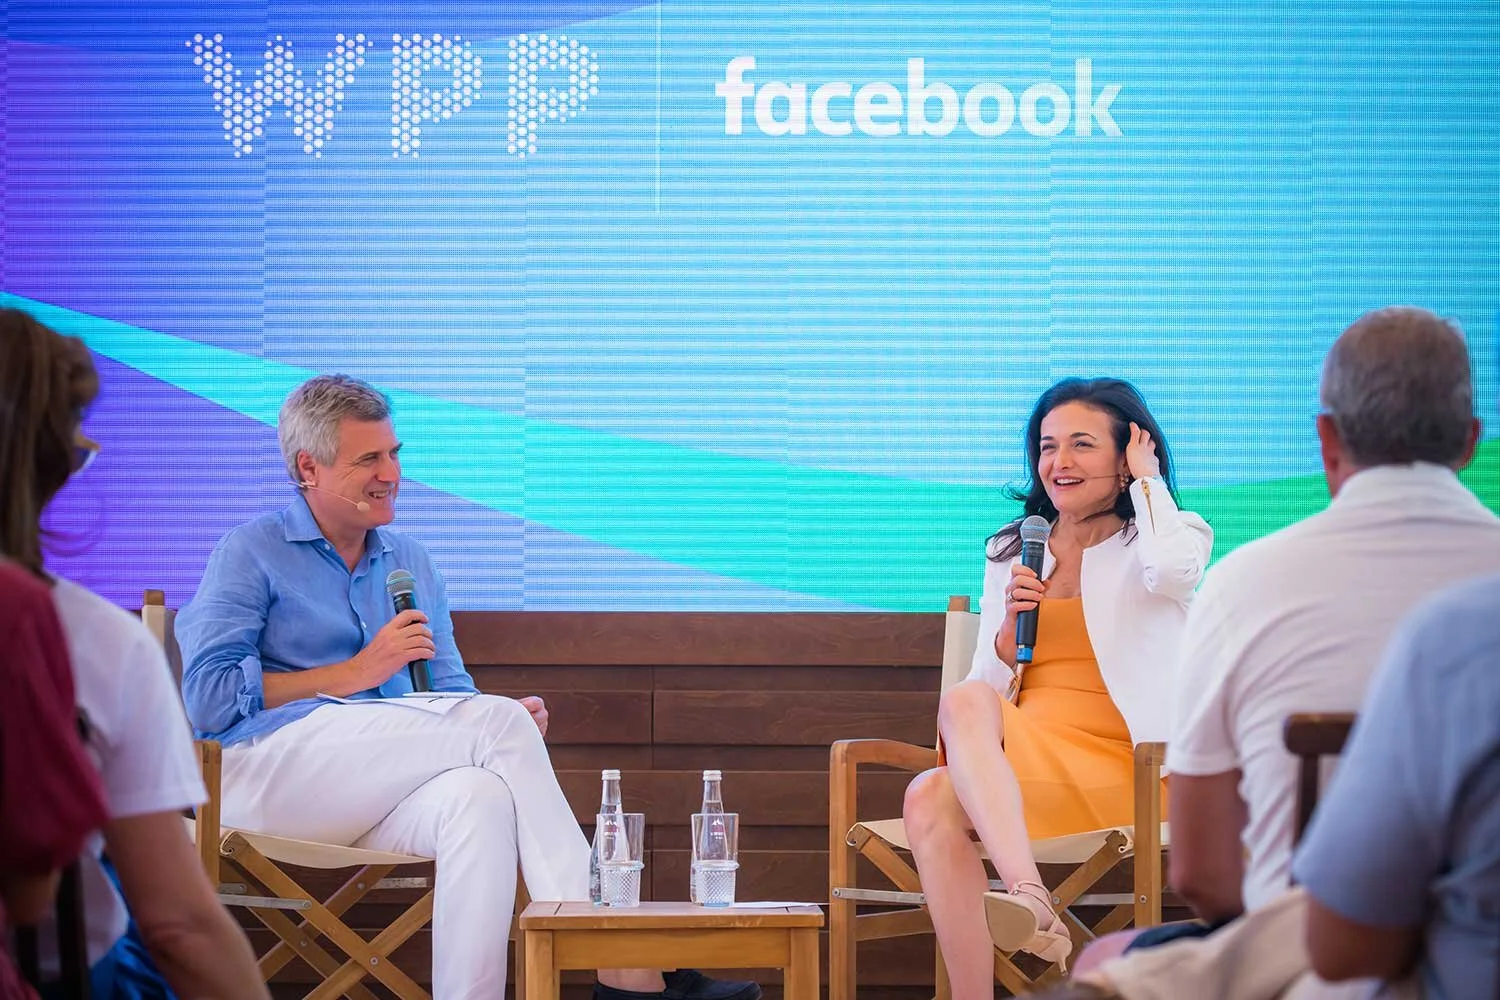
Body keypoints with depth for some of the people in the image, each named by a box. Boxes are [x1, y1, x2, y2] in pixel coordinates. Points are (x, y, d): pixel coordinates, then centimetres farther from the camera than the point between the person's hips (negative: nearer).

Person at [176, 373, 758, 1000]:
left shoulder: (412, 565, 24)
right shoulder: (251, 555, 6)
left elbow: (451, 694, 20)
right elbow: (208, 696, -7)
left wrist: (506, 724, -5)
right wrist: (357, 673, -9)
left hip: (373, 796, 5)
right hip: (269, 766, -5)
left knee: (478, 797, -33)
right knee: (497, 722, -25)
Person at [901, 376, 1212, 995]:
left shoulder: (1175, 534, 10)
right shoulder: (1011, 553, 22)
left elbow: (1169, 570, -19)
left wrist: (1148, 478, -1)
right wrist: (1010, 627, -2)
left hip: (1117, 768, -5)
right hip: (1016, 758, 5)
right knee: (962, 702, -32)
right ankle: (1029, 898, -42)